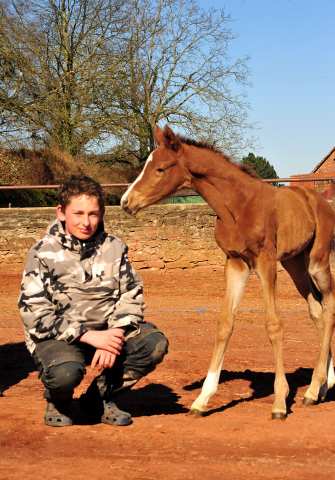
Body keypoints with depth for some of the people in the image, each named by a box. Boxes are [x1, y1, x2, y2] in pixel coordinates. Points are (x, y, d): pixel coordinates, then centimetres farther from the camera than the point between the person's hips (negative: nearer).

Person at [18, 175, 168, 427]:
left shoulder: (114, 248, 3)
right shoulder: (42, 254, -9)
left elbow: (132, 295, 1)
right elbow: (34, 313, -15)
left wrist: (114, 336, -19)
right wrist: (89, 336, -23)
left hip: (107, 332, 4)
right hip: (56, 336, -4)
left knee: (155, 344, -20)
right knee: (65, 372, -36)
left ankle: (101, 397, 4)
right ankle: (58, 400, 5)